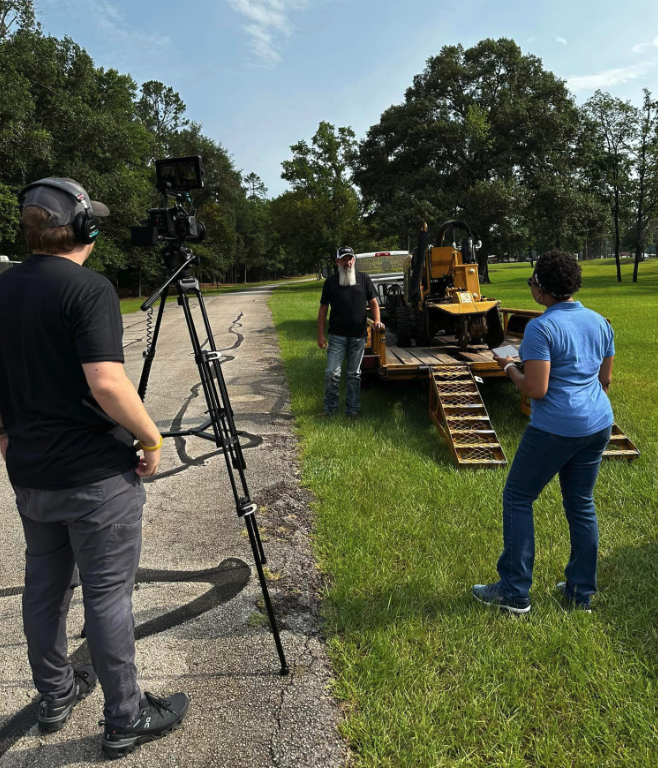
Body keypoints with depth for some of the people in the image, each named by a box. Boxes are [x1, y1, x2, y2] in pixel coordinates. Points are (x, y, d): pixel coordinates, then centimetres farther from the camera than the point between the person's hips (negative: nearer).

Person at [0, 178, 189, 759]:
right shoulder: (90, 289, -16)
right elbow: (107, 385, -26)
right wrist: (152, 439, -13)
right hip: (96, 476, -7)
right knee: (108, 594, 4)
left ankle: (55, 697, 37)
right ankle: (126, 719, 19)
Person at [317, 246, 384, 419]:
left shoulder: (364, 279, 8)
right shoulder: (330, 282, 4)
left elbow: (373, 302, 12)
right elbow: (323, 309, 5)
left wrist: (376, 320, -8)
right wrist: (320, 335, -1)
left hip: (358, 336, 1)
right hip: (337, 335, -1)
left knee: (354, 374, 9)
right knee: (332, 373, -6)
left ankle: (352, 410, 18)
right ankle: (330, 407, 11)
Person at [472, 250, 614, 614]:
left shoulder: (541, 328, -18)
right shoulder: (600, 322, 6)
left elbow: (536, 389, -22)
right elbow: (605, 379, 13)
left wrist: (509, 368, -5)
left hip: (555, 428, -8)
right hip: (598, 423, 8)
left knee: (517, 498, 7)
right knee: (581, 504, 18)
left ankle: (514, 592, 13)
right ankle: (581, 591, 28)